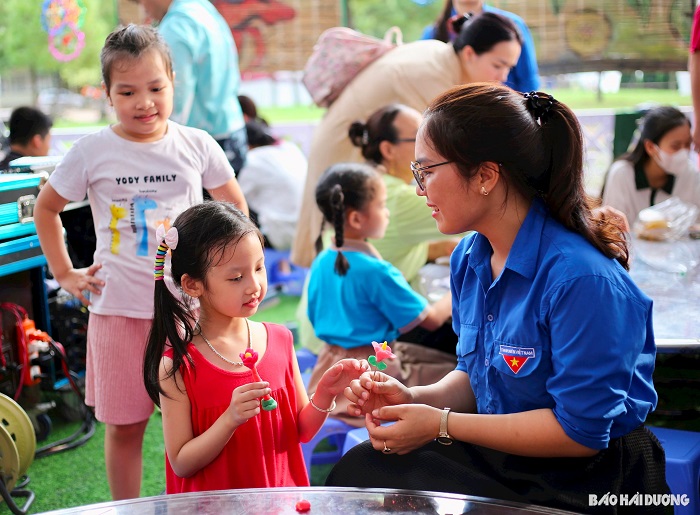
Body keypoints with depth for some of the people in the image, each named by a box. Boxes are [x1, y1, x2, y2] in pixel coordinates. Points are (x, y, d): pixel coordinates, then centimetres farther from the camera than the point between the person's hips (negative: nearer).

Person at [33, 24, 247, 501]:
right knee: (124, 426, 8)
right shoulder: (93, 152, -4)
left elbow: (235, 205, 14)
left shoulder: (196, 145, -1)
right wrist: (65, 273, 6)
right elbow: (46, 208, 10)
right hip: (120, 311, -1)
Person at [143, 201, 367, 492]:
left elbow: (301, 432, 9)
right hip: (214, 504, -2)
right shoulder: (178, 365, -9)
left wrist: (324, 396, -8)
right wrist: (231, 419, -19)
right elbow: (181, 464, -8)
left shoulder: (280, 340, 2)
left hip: (283, 498, 2)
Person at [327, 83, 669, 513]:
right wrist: (415, 398, -7)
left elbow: (581, 431, -22)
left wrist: (442, 424, -19)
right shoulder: (469, 258, 2)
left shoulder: (581, 278, -25)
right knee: (356, 470, -10)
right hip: (499, 449, 7)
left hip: (584, 479, -7)